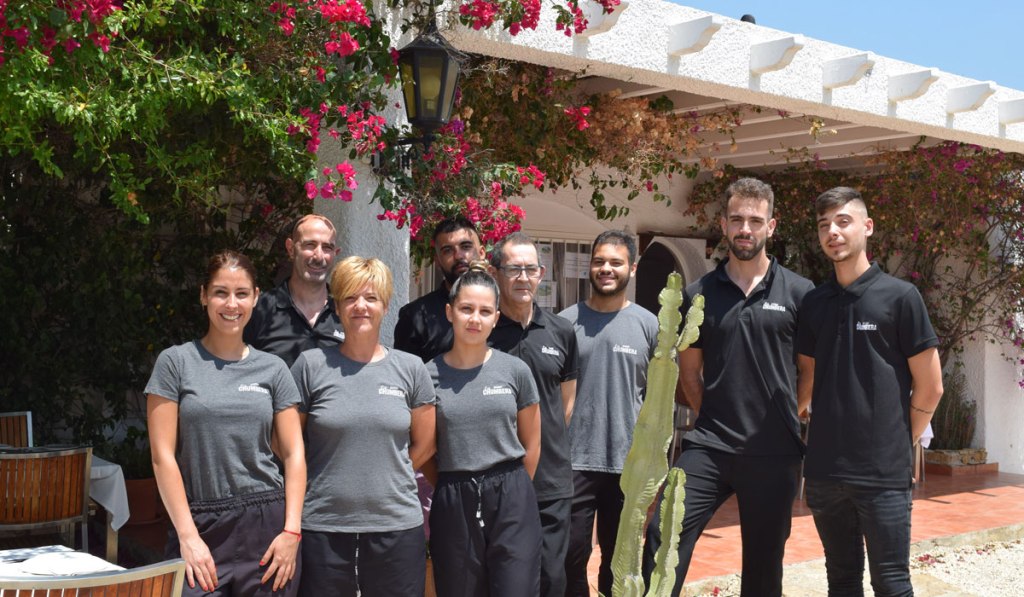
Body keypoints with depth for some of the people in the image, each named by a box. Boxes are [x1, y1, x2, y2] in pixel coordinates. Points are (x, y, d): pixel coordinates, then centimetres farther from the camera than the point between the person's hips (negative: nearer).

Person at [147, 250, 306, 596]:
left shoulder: (272, 369, 8)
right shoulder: (176, 363, 2)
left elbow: (293, 454, 6)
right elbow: (163, 456, -2)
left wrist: (291, 530, -4)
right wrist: (188, 536, -8)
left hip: (266, 524, 2)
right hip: (201, 528, -2)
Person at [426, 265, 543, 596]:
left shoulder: (515, 370, 1)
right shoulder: (429, 375, 0)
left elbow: (531, 445, 9)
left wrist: (509, 489, 12)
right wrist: (453, 491, 8)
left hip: (511, 499, 0)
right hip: (453, 506, 0)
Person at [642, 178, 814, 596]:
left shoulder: (799, 293, 0)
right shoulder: (698, 295, 5)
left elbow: (813, 370, 8)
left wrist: (781, 416, 8)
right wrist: (713, 417, 7)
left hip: (774, 452, -1)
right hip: (709, 446, 1)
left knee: (763, 561, 10)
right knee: (663, 534, -15)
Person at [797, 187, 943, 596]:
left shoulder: (900, 297, -6)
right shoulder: (813, 303, 7)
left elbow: (929, 387, -3)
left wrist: (899, 443, 2)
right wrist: (830, 433, 9)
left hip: (883, 471, -4)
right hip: (824, 469, 5)